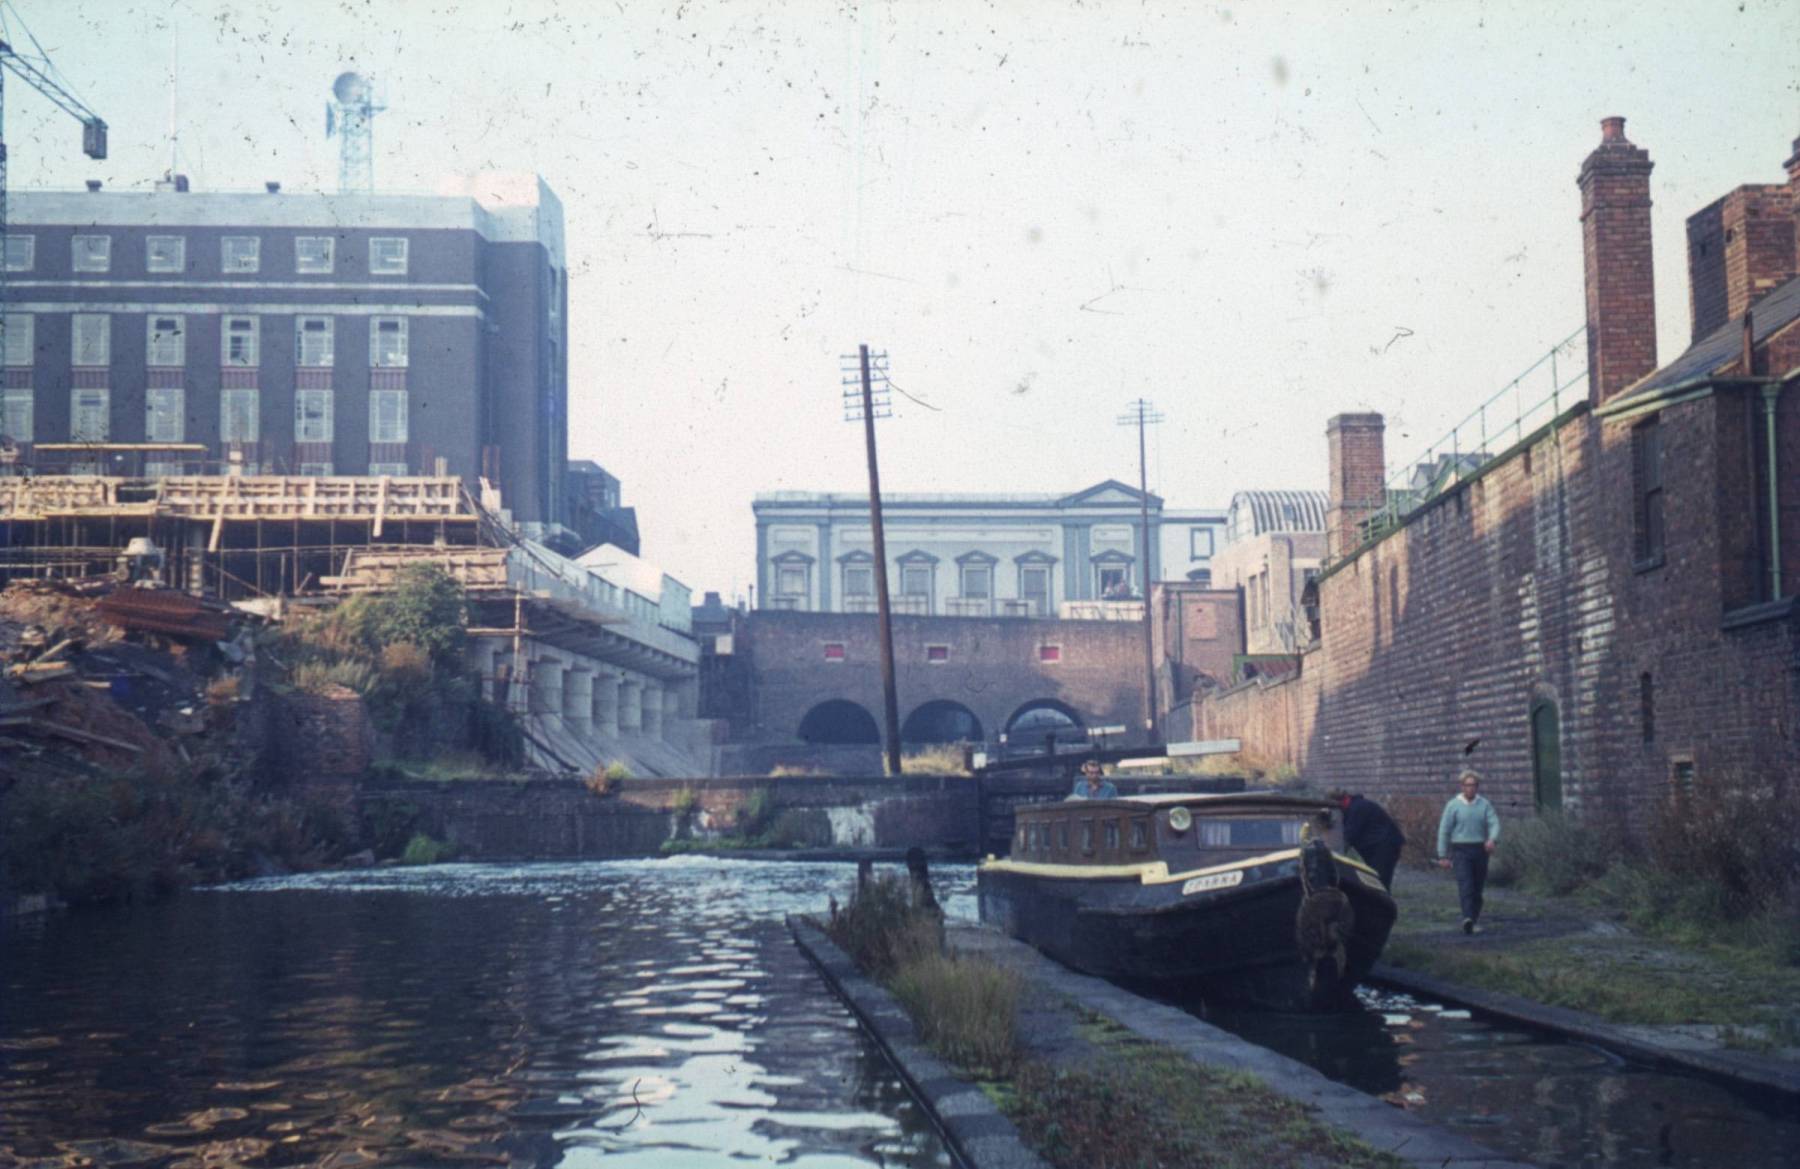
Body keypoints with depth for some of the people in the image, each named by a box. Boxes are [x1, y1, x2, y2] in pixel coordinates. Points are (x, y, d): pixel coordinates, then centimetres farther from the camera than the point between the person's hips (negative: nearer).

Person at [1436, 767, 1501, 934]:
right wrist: (1442, 856, 0)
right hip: (1460, 850, -3)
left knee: (1478, 887, 8)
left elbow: (1494, 823, -3)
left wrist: (1492, 839, -25)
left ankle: (1475, 921, 19)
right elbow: (1444, 831, 2)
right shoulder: (1453, 805, 1)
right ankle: (1467, 918, -29)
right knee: (1465, 885, -17)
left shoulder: (1484, 805, 7)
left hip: (1480, 850, 3)